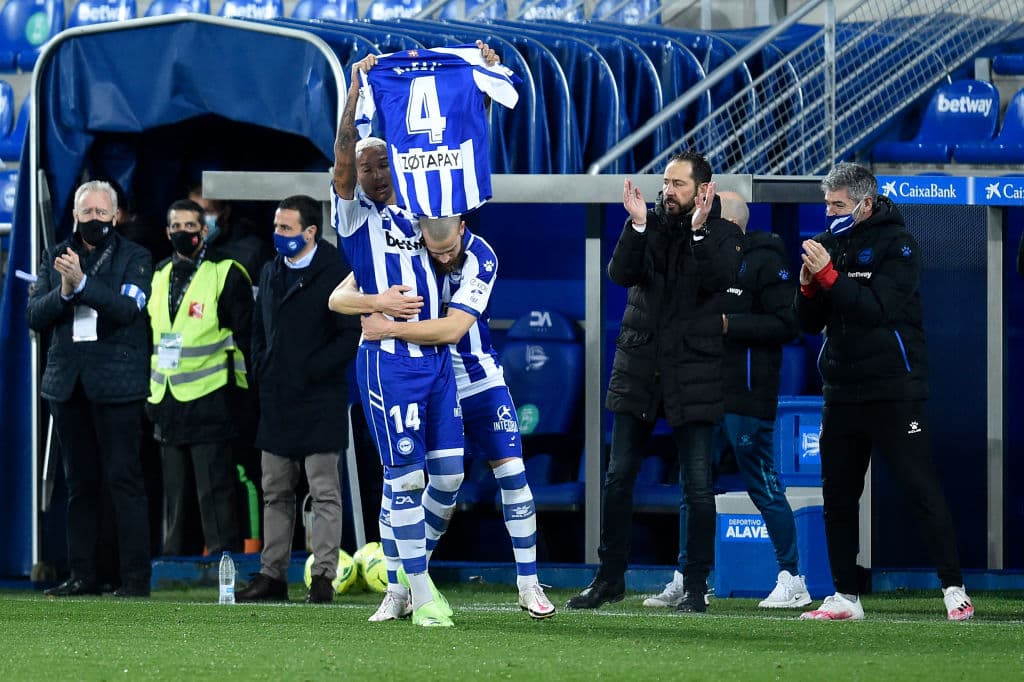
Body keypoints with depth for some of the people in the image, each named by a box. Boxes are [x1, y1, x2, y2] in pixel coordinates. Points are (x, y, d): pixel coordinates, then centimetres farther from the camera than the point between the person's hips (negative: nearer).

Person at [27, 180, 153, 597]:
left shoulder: (134, 258, 2)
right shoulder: (57, 258, 13)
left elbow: (128, 309, -13)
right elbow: (34, 316, 6)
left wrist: (82, 283, -23)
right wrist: (62, 293, -13)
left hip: (115, 384, -4)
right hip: (68, 384, 4)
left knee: (123, 479, -7)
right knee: (80, 482, 8)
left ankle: (136, 576, -7)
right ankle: (82, 574, 11)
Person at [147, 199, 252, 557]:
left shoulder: (226, 275, -3)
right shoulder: (159, 277, 15)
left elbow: (244, 336, -4)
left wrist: (235, 390, -8)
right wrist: (149, 393, 17)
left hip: (208, 402, -6)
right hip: (168, 403, 6)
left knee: (214, 489, -7)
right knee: (174, 490, 11)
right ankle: (175, 558, 16)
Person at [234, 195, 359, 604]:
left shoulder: (335, 274, -8)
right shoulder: (271, 273, 14)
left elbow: (351, 337, -12)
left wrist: (307, 372, -13)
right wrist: (261, 373, 8)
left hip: (318, 402, -7)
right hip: (276, 402, 7)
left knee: (324, 492, -5)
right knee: (276, 494, 9)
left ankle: (323, 576, -4)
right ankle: (272, 575, 12)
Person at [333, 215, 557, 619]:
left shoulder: (480, 259, -21)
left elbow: (451, 329, -30)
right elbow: (340, 297, -20)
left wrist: (388, 328, -35)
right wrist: (375, 303, -41)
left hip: (477, 380, -1)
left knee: (511, 471, -5)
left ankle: (528, 585, 5)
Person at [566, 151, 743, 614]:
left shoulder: (723, 234, 1)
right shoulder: (652, 225, 7)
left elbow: (720, 278, -17)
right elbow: (621, 273, -7)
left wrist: (699, 230, -25)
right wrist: (637, 225, -18)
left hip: (693, 373, -3)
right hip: (638, 367, 3)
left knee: (697, 484, -3)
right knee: (618, 477, 6)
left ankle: (695, 585, 5)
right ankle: (610, 578, 16)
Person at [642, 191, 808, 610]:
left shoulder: (765, 264, -8)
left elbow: (786, 325, -15)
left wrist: (730, 325, -18)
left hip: (747, 401, -8)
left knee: (763, 487, -4)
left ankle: (792, 580, 4)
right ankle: (687, 580, 10)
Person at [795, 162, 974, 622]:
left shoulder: (896, 244, -6)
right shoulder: (832, 243, 12)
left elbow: (881, 308, -20)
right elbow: (810, 323, 12)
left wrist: (829, 276, -22)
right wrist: (808, 286, -8)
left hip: (893, 389, -7)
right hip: (842, 390, 7)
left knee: (920, 488, -8)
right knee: (837, 496, 7)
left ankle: (954, 590, -7)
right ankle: (845, 597, 13)